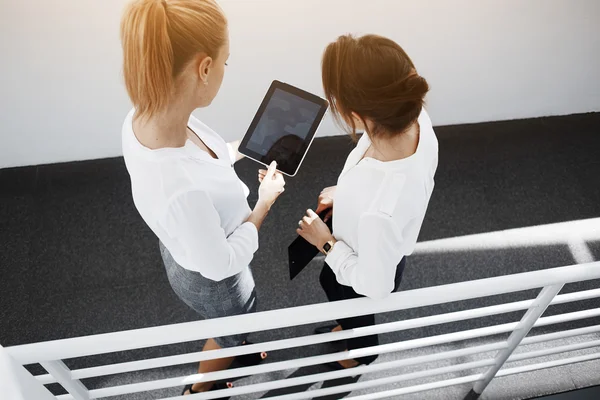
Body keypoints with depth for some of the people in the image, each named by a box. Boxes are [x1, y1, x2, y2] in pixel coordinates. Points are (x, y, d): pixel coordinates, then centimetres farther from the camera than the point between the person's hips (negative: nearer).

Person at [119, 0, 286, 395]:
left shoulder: (147, 115, -23)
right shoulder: (181, 188, -47)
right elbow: (220, 264, -28)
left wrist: (236, 151, 1)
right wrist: (266, 202, -19)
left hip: (190, 252, 7)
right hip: (211, 279, -6)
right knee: (231, 333, 30)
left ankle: (233, 350, 71)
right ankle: (199, 390, 61)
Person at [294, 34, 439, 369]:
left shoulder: (379, 212, -50)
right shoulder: (414, 117, -29)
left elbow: (374, 285, -29)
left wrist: (326, 242, -18)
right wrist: (346, 192, -1)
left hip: (371, 274, -6)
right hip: (383, 247, 6)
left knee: (355, 316, 31)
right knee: (328, 281, 37)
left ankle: (362, 354, 69)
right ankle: (348, 327, 71)